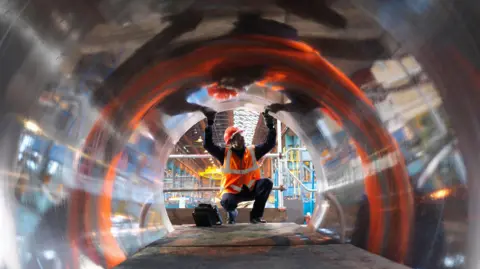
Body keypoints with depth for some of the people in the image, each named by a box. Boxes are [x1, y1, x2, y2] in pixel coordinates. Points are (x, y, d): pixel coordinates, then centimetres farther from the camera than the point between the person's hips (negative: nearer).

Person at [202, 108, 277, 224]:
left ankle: (256, 215, -13)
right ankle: (232, 213, 5)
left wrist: (270, 125, -15)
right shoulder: (225, 154, -7)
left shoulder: (253, 151, 0)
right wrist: (210, 123, -22)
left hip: (250, 190, 3)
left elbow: (270, 144, -3)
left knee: (267, 182, -26)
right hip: (232, 192, -3)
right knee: (226, 202, -37)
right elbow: (207, 144, -17)